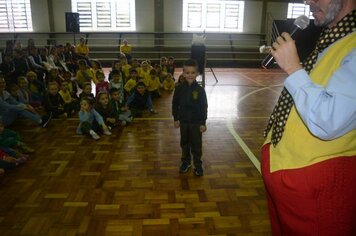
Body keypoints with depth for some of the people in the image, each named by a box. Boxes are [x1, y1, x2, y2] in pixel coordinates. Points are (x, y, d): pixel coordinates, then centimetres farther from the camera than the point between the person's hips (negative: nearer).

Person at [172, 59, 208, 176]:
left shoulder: (200, 90, -11)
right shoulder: (179, 88, -6)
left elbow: (204, 107, -6)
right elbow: (175, 104, 2)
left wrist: (203, 122, -6)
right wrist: (176, 119, 2)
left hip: (196, 122, -2)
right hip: (183, 121, 2)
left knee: (196, 144, 7)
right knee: (184, 143, 16)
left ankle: (198, 164, 22)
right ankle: (186, 161, 34)